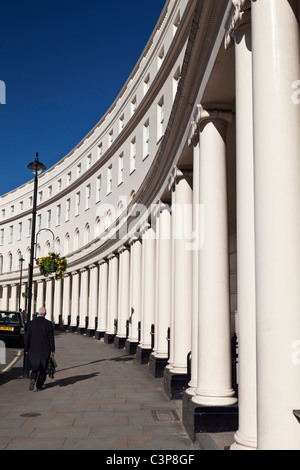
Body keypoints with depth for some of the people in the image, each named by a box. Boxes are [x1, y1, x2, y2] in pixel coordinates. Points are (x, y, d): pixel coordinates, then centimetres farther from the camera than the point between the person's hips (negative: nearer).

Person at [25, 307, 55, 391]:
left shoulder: (31, 323, -1)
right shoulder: (48, 323, -7)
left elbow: (28, 337, 1)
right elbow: (51, 338, -6)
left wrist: (26, 349, 8)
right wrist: (52, 350, 0)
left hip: (34, 349, 1)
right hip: (45, 349, -1)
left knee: (35, 366, 12)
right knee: (43, 368, 11)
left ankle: (33, 379, -15)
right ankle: (39, 386, 14)